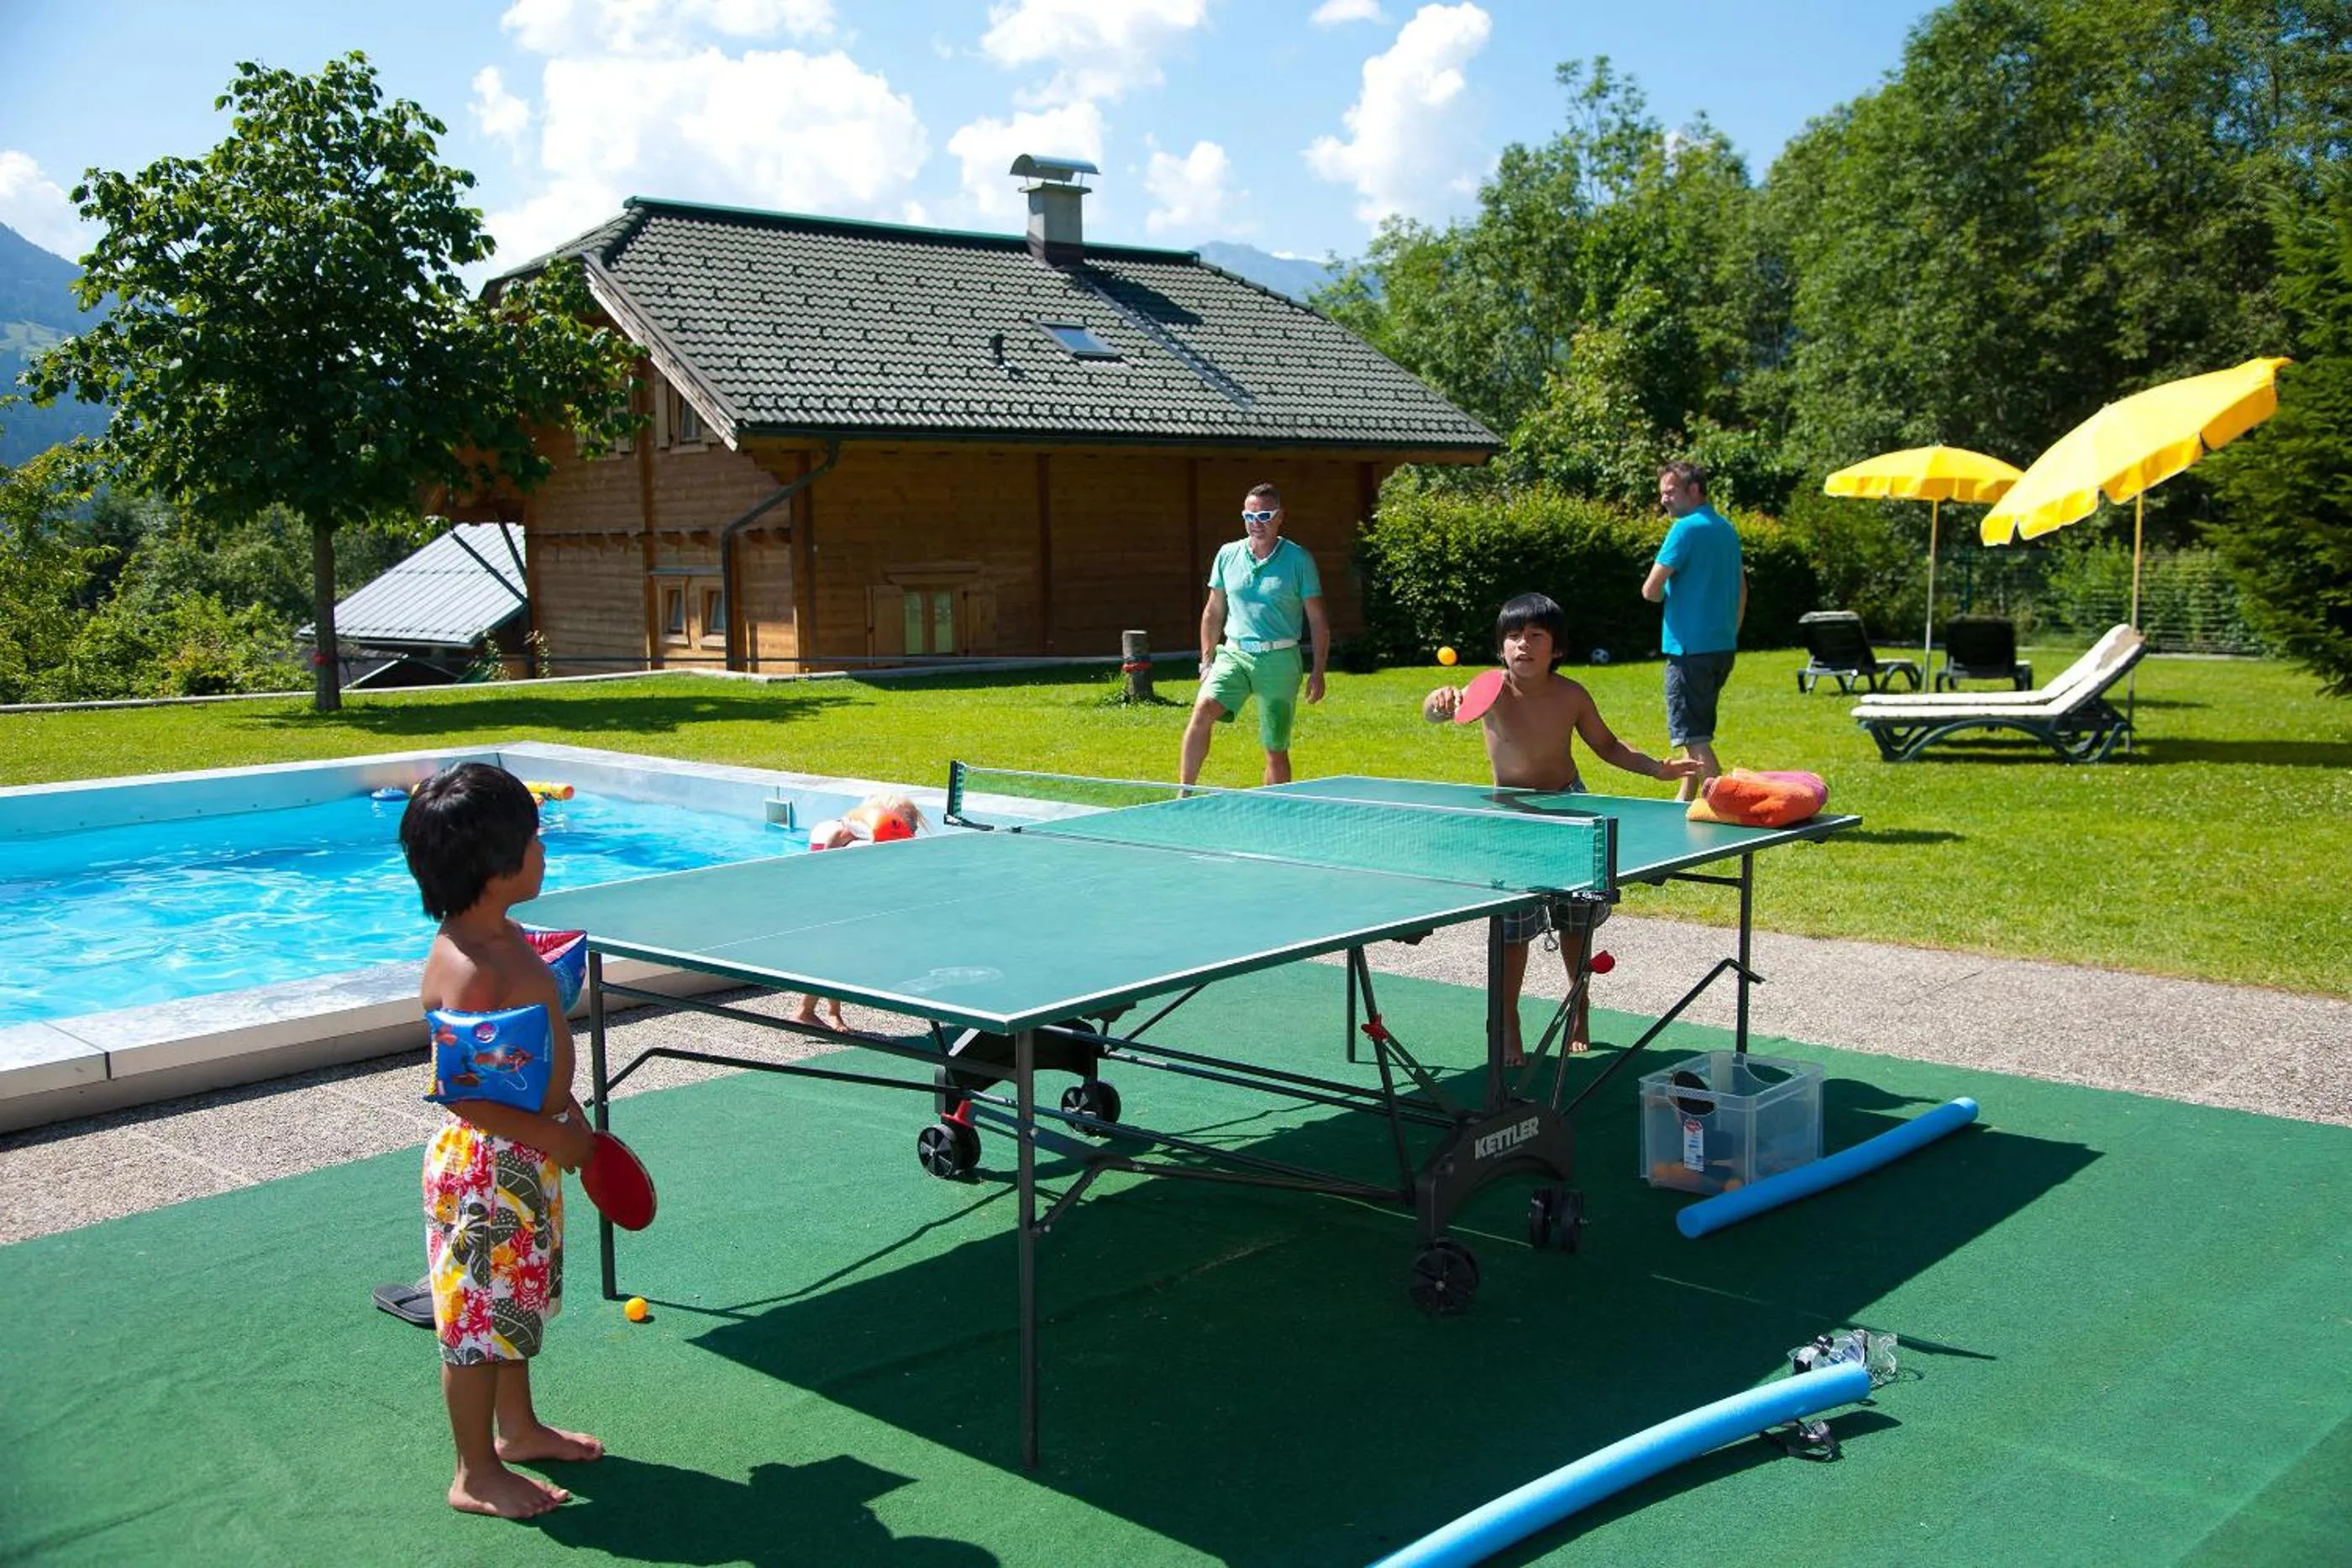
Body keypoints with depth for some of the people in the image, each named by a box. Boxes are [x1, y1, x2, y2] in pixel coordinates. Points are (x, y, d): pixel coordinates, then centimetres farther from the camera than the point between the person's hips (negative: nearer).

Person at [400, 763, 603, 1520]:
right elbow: (465, 1095, -29)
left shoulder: (503, 935, 2)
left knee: (518, 1301, 25)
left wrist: (570, 1113, 17)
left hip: (527, 1156, 10)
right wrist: (551, 1137, -22)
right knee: (478, 1316, 6)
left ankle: (517, 1427, 43)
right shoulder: (467, 972, -29)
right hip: (483, 1165, -10)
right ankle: (477, 1474, 21)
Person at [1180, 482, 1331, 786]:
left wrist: (1318, 672, -4)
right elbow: (1213, 612, 16)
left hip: (1279, 660, -2)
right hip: (1234, 654, 2)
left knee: (1276, 749, 2)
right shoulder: (1228, 555, 7)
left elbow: (1318, 620, 1)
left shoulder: (1299, 559, -1)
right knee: (1203, 709, -24)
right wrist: (1207, 661, 12)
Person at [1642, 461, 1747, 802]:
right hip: (1724, 646, 9)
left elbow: (1651, 590, -15)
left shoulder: (1686, 529, -14)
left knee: (1694, 736, -6)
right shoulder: (1727, 528, 13)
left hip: (1691, 649, -9)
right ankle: (1687, 800, 30)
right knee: (1698, 730, 21)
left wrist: (1663, 595, 7)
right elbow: (1741, 589, 21)